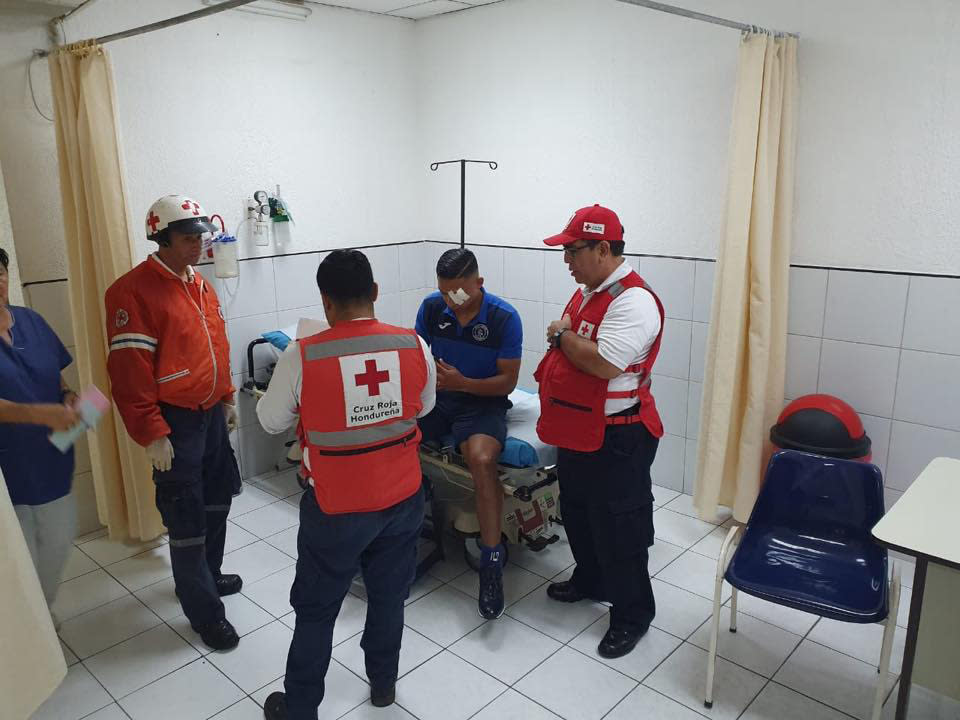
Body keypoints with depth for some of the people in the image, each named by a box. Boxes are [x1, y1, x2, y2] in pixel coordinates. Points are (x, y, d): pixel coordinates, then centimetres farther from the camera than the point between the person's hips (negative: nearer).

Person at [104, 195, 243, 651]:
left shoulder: (200, 285, 9)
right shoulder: (134, 292, -17)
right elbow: (129, 371, -19)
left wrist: (227, 399, 19)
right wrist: (152, 435, -19)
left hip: (211, 414, 8)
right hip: (174, 423, -8)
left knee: (217, 499, 20)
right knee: (187, 519, 2)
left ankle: (207, 575, 41)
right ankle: (205, 612, 16)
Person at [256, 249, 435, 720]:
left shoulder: (302, 356, -19)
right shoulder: (414, 345, -11)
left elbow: (271, 422, -3)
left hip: (336, 507, -3)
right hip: (402, 498, 3)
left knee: (316, 610, 17)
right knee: (389, 596, 24)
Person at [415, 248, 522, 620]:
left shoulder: (504, 317, -12)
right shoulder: (431, 307, 0)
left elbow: (508, 380, -10)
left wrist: (462, 382, -25)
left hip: (483, 401, -4)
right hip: (435, 395, 4)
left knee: (481, 459, -35)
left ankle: (492, 564, -24)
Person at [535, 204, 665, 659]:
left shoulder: (633, 300, -23)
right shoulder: (588, 291, 9)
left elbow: (605, 363, -34)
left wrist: (562, 335, -19)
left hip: (616, 438, -10)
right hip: (578, 430, 10)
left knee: (617, 527, 4)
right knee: (577, 513, 24)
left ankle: (632, 614, 23)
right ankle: (590, 581, 46)